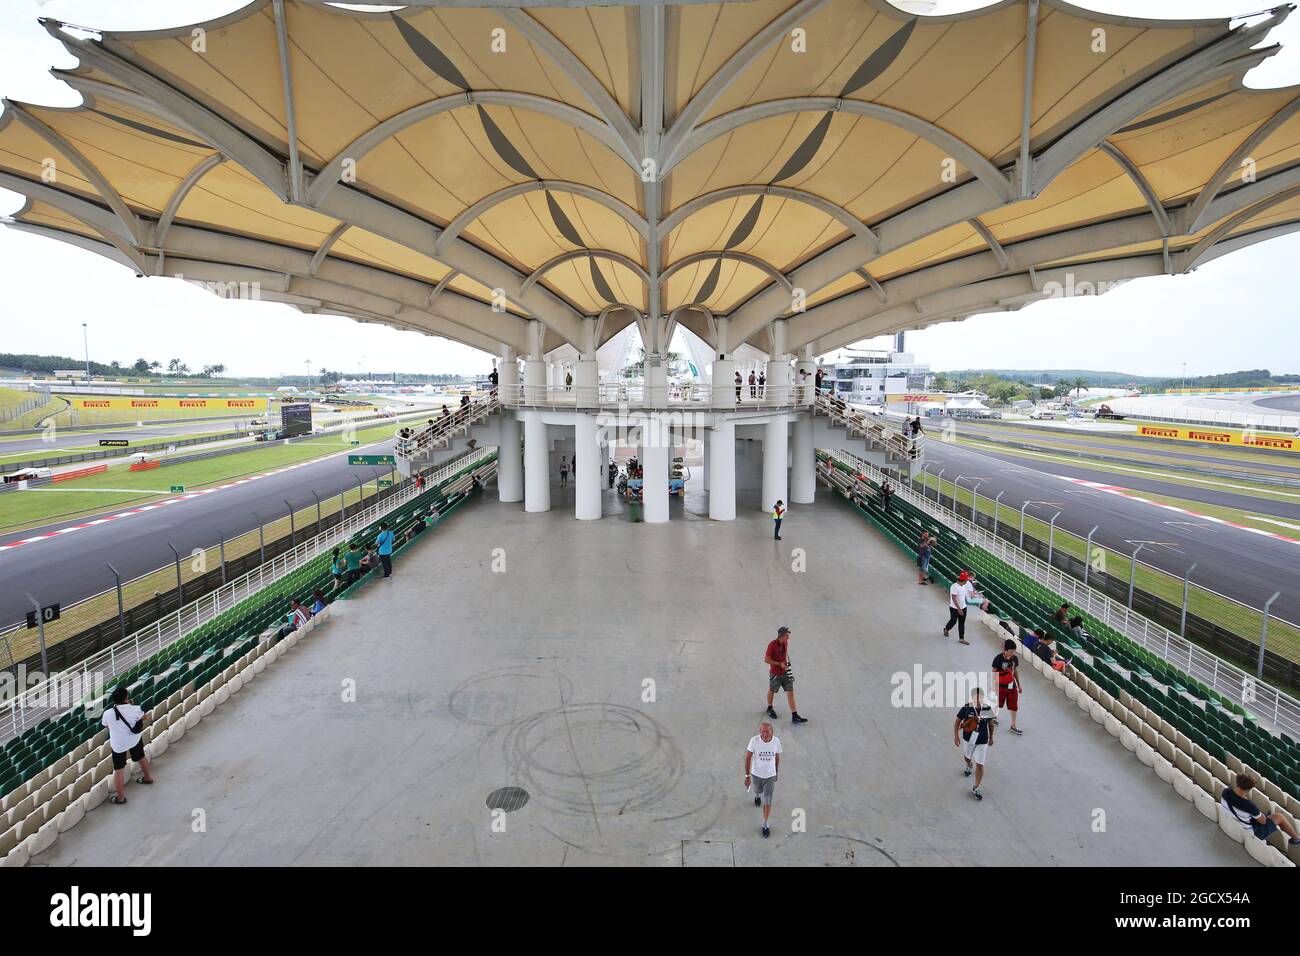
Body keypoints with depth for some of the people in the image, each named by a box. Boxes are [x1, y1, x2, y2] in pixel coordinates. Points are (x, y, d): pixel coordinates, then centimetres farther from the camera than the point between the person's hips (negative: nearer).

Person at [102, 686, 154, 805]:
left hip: (118, 744, -2)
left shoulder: (108, 713, -21)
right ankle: (147, 777, 49)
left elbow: (104, 725, 2)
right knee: (141, 758, 27)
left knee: (119, 770, 9)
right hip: (135, 739, 2)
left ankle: (120, 797, 16)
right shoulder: (135, 710, -19)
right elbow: (145, 718, 2)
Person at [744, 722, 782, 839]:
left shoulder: (776, 741, -20)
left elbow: (777, 757, -1)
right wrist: (747, 776, -14)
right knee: (757, 791, 27)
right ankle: (757, 795, 64)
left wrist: (777, 773, 11)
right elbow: (748, 758, -15)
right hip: (756, 774, 0)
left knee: (767, 802, 4)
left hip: (770, 775, 0)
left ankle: (765, 825, 24)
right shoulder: (754, 740, -26)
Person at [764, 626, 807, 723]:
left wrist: (787, 661, 9)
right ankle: (770, 708, 43)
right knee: (772, 691, 17)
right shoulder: (772, 645, -23)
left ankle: (795, 716, -1)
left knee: (790, 693, -2)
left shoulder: (786, 643, -3)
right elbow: (766, 660, -21)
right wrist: (780, 664, -24)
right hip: (775, 673, -5)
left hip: (785, 672, 5)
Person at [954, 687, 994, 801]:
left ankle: (976, 788, 14)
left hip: (982, 741, -1)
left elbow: (990, 723, 3)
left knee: (980, 765, -3)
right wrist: (956, 736, -12)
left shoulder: (987, 709, -15)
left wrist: (991, 737, 13)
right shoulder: (966, 708, -20)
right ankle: (969, 766, 63)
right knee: (967, 756, 27)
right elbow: (957, 721, -9)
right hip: (968, 739, 1)